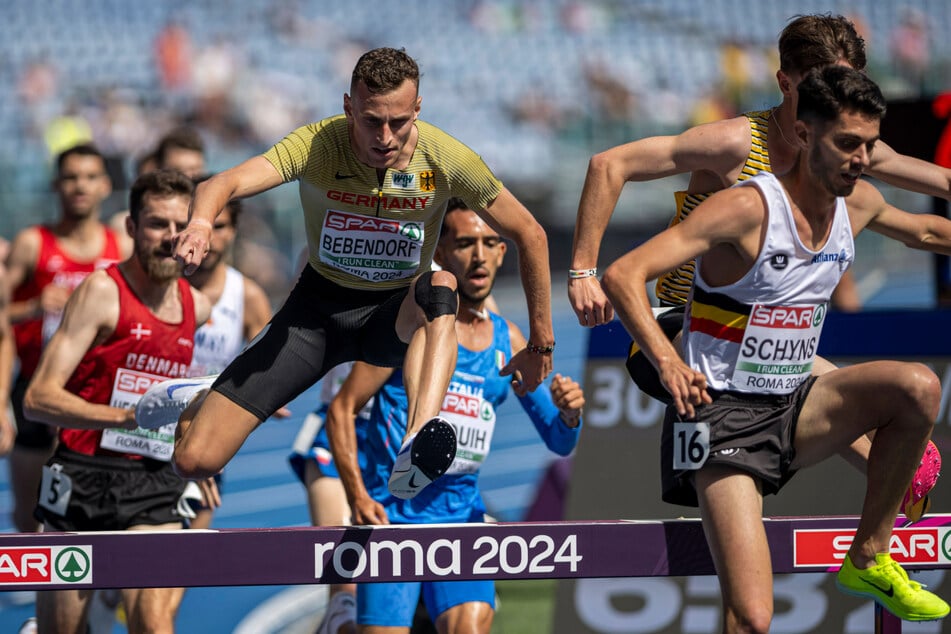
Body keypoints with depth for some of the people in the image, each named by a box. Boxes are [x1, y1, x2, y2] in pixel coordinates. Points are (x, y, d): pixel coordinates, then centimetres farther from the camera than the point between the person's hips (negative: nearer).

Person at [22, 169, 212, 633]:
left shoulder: (197, 307, 10)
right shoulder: (102, 291, -8)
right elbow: (38, 398, -16)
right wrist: (126, 416, -27)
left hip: (153, 490, 3)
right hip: (83, 480, -3)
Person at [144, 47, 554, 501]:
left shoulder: (445, 158, -18)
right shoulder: (317, 145, -21)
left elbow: (530, 235, -6)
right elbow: (225, 183, -36)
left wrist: (540, 344, -4)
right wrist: (200, 222, -60)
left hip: (398, 311, 0)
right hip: (319, 305, 0)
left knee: (440, 288, -40)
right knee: (194, 460, -9)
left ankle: (419, 445, -55)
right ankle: (203, 402, 28)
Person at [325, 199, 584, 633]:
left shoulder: (508, 340, 10)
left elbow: (559, 443, 14)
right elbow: (341, 410, -4)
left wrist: (569, 413, -10)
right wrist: (358, 497, -16)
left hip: (462, 515, 4)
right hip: (392, 512, -4)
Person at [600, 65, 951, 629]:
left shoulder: (858, 202, 4)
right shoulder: (749, 208, -18)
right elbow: (623, 276, -24)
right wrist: (667, 362, -38)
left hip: (794, 411, 7)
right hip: (722, 416, -7)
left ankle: (869, 558, -4)